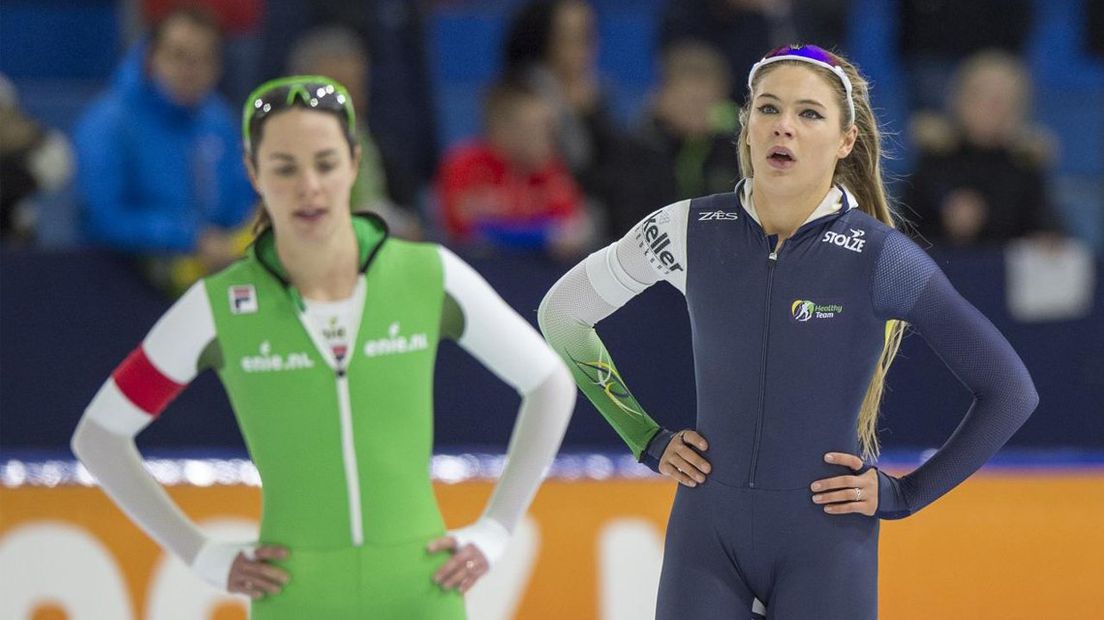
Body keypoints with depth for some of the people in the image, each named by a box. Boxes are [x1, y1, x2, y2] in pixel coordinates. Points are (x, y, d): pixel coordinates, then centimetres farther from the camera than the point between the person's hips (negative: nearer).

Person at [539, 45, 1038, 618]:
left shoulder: (879, 258, -9)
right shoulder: (690, 232, -2)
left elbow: (1009, 390, -2)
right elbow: (561, 314, 14)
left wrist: (904, 495, -3)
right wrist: (646, 440, 9)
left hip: (827, 543, -2)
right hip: (707, 531, 2)